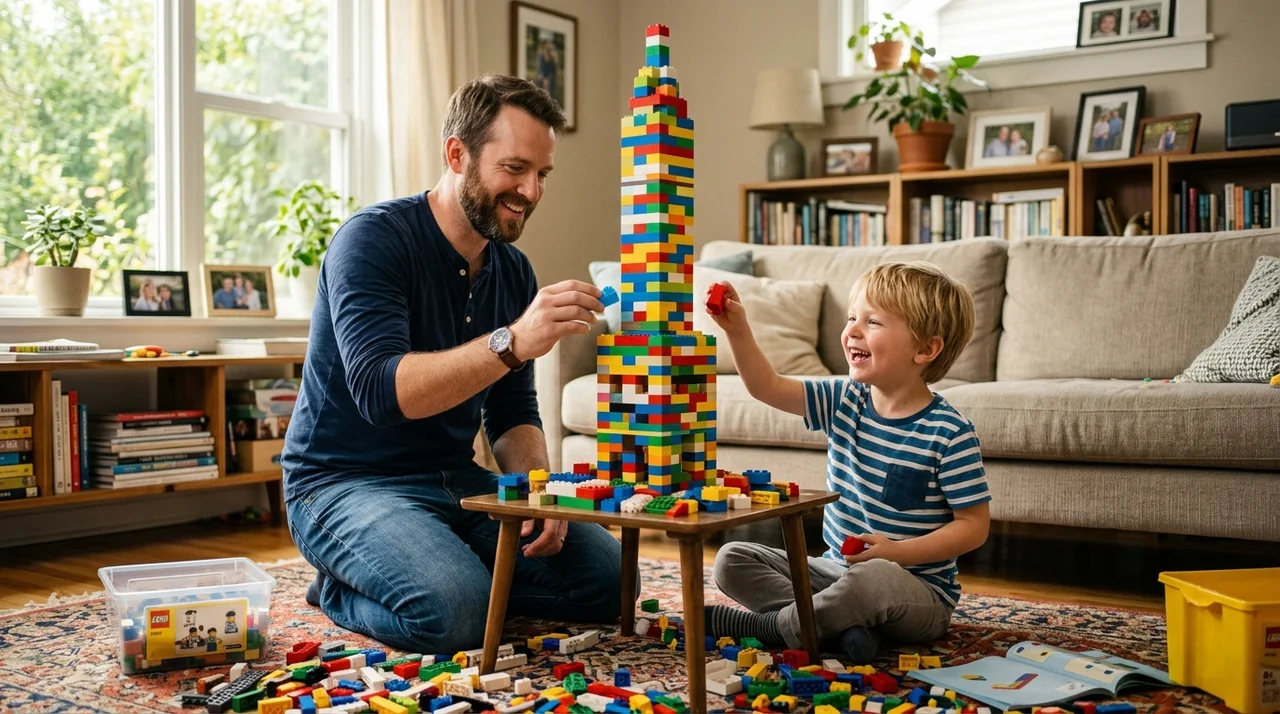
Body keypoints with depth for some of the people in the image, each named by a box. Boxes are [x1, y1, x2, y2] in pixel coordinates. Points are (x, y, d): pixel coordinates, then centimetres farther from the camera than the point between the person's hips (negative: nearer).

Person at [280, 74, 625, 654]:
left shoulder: (512, 270, 5)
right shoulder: (374, 238, -16)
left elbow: (513, 415, 11)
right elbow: (380, 389, -31)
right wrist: (512, 342, -41)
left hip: (455, 482, 7)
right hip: (347, 481, -6)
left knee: (606, 574, -7)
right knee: (455, 611, -31)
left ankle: (446, 566, 11)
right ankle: (342, 589, 0)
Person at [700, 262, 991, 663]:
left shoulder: (949, 433, -15)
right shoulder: (844, 401, 2)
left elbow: (974, 525, -13)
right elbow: (768, 388, 0)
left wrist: (899, 552, -23)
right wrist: (737, 331, -14)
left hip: (918, 589, -6)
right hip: (836, 569, 7)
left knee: (875, 577, -41)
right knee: (732, 559, -4)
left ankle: (774, 625, -18)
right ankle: (839, 626, -22)